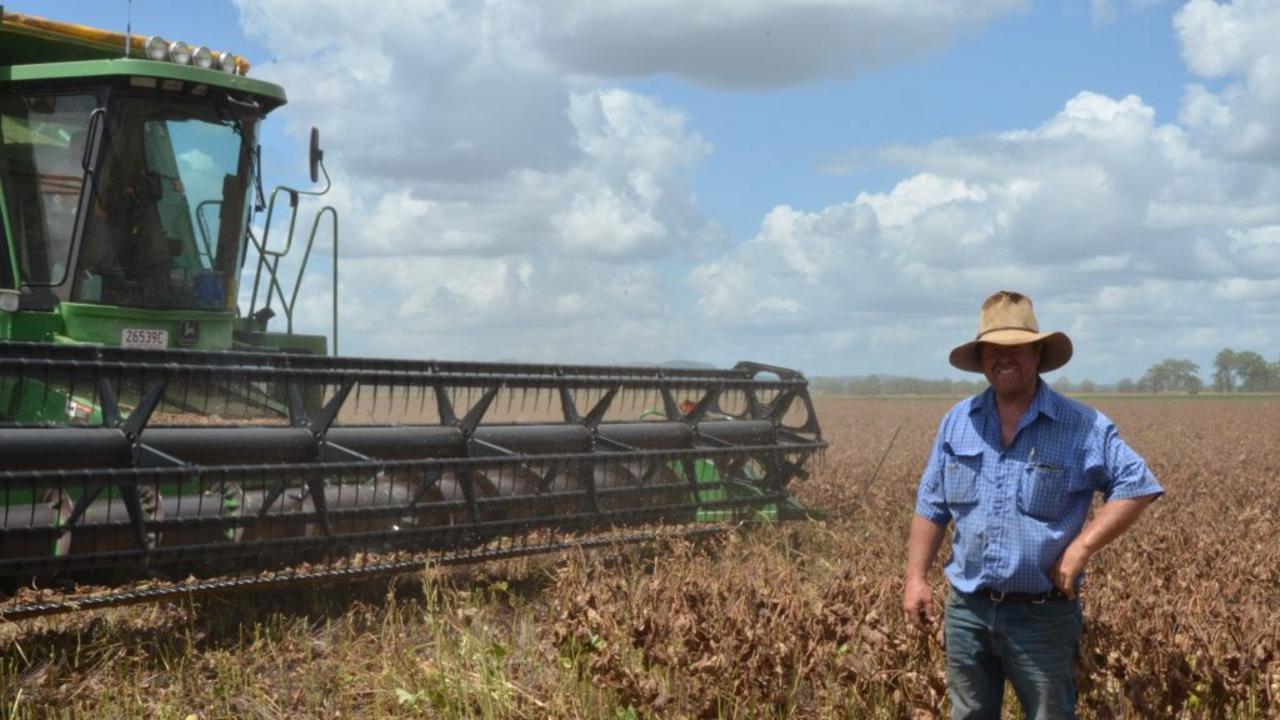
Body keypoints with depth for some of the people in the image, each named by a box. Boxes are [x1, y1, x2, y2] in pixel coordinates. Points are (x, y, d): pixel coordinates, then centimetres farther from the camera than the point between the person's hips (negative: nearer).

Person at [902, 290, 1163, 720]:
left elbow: (1138, 487, -8)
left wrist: (1081, 547, -16)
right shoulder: (957, 423, 6)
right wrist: (916, 577, 2)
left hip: (1043, 614, -3)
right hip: (967, 608, 4)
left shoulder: (1082, 427, -6)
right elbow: (931, 507, 10)